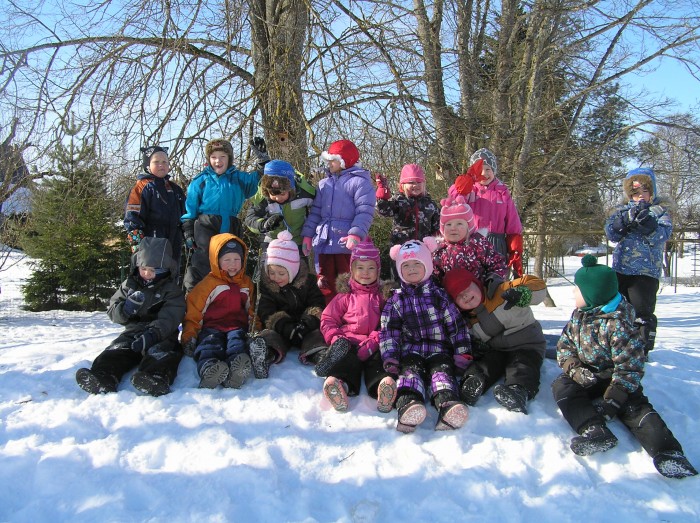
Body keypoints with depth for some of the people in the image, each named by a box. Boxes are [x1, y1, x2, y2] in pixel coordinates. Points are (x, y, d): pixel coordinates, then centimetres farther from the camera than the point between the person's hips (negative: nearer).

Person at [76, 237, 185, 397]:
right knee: (117, 349, -26)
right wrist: (125, 309, -10)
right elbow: (112, 311, 15)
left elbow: (168, 319, -13)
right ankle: (103, 378, -55)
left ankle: (157, 378, -67)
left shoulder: (172, 289, 3)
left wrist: (152, 335, -32)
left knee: (160, 352, -35)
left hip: (161, 335, -4)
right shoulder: (129, 284, 16)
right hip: (133, 330, 4)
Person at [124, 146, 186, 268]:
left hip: (174, 247, 7)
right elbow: (131, 217, -10)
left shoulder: (175, 188, 18)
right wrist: (137, 244, -17)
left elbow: (184, 214, 26)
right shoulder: (142, 187, -3)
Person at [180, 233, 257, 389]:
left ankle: (237, 370, -64)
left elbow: (252, 311, 29)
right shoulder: (209, 283, 10)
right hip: (212, 328, -1)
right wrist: (189, 336, -5)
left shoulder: (246, 283, 24)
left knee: (237, 339, -33)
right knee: (209, 342, -35)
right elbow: (193, 312, 5)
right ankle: (209, 367, -66)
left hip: (238, 327, 2)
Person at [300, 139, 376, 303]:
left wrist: (356, 235, -25)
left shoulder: (360, 182, -4)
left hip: (347, 244, -7)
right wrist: (307, 235, 9)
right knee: (325, 284, 11)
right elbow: (315, 212, 18)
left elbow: (365, 212, -13)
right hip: (324, 242, 7)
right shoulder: (324, 184, 19)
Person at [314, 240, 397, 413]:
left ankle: (384, 386, -62)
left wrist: (374, 340, -10)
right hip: (348, 343, 0)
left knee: (379, 360, -34)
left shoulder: (383, 296, 21)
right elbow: (328, 319, 16)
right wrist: (336, 337, -5)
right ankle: (340, 382, -63)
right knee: (346, 361, -35)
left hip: (375, 345, 0)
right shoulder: (345, 296, 23)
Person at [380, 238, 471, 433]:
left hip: (440, 350, 0)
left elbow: (457, 325, 10)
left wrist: (462, 353, 1)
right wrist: (390, 359, -7)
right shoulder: (396, 301, 13)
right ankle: (408, 405, -61)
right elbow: (388, 331, 6)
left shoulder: (439, 295, 12)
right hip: (410, 351, 0)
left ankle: (448, 407, -59)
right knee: (411, 372, -30)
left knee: (442, 372, -29)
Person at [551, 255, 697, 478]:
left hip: (614, 379, -5)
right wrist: (574, 369, -16)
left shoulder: (617, 324, -21)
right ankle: (594, 431, -41)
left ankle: (667, 451, -40)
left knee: (633, 405, -28)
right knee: (562, 386, -22)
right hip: (586, 376, 5)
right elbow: (564, 345, 5)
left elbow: (630, 367, -22)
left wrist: (614, 398, -29)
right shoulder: (579, 315, 3)